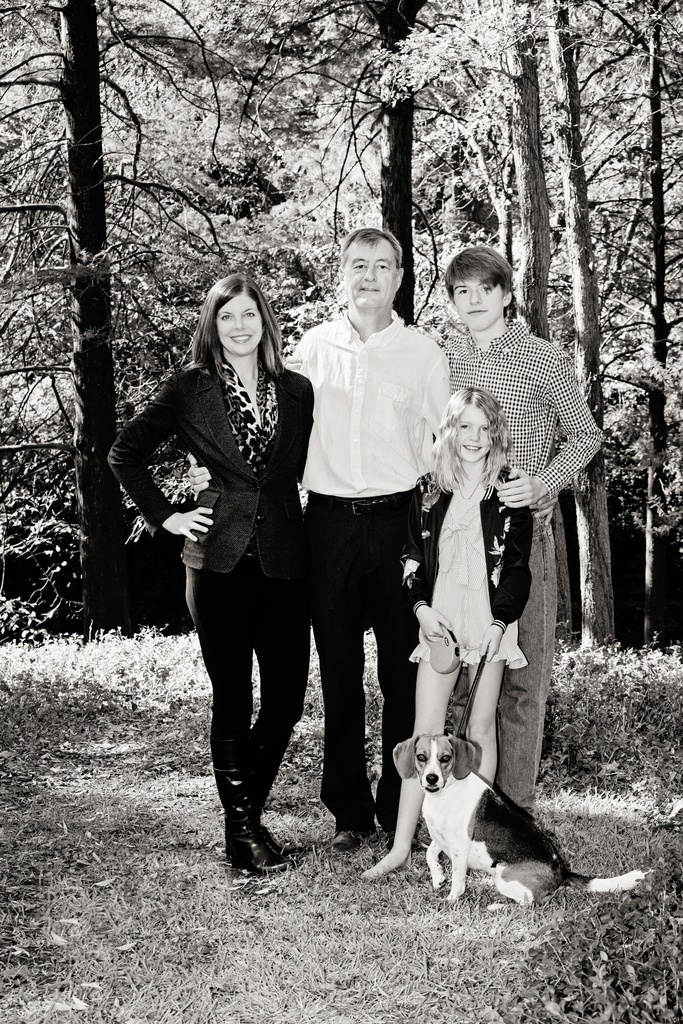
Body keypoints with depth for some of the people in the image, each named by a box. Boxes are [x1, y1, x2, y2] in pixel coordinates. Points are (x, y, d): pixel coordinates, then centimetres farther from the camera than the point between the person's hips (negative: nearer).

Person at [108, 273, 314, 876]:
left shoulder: (297, 391, 8)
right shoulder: (190, 391, 1)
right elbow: (125, 453, 9)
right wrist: (165, 516, 4)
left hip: (285, 557, 3)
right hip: (220, 556, -3)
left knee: (287, 695, 3)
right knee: (233, 699, 3)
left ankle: (248, 810, 23)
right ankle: (242, 830, 16)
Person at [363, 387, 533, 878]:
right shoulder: (428, 491, 8)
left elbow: (517, 566, -2)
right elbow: (413, 556, 11)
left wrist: (499, 622, -11)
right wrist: (422, 606, -3)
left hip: (490, 621, -2)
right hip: (439, 621, 2)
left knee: (481, 726, 5)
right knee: (425, 730, 0)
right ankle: (402, 847, 0)